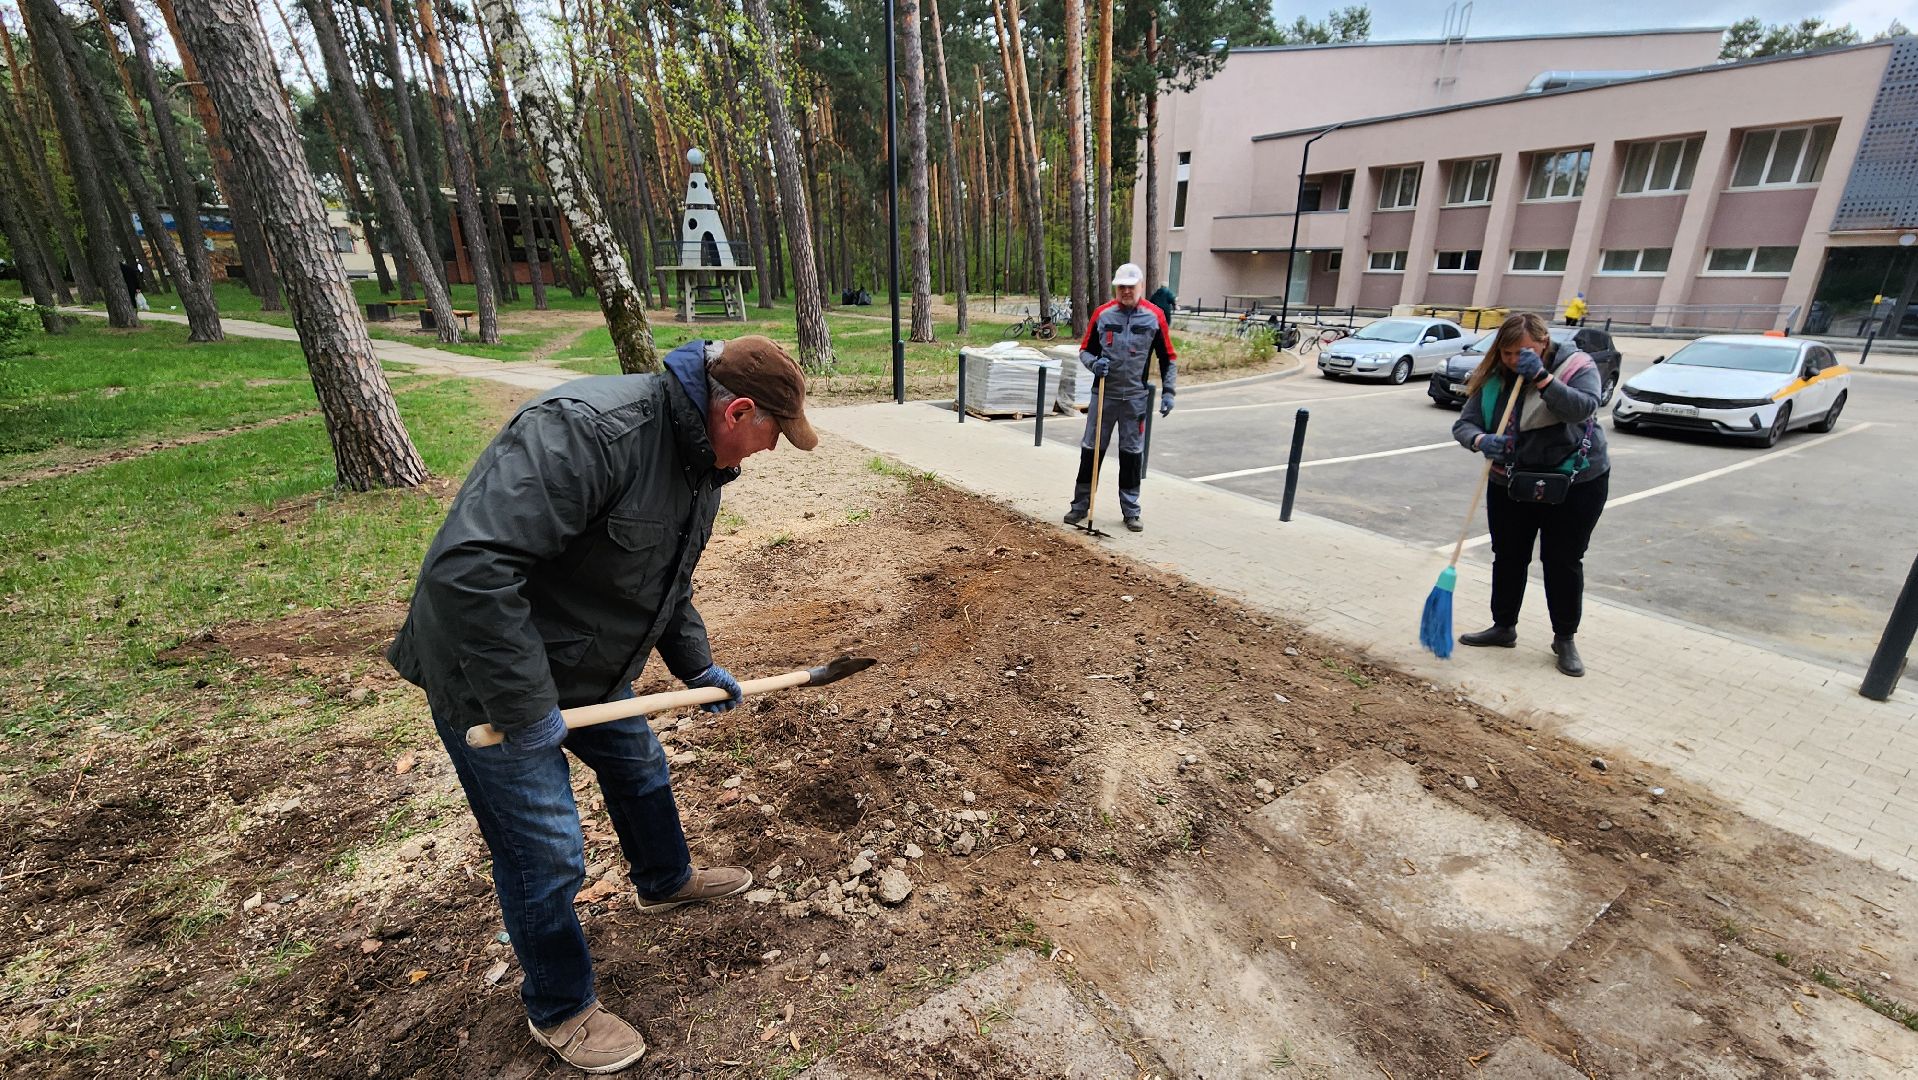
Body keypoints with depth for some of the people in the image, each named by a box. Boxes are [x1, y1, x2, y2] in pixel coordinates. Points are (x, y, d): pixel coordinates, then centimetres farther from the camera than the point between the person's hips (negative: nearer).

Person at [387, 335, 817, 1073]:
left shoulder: (699, 457, -1)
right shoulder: (589, 430, -33)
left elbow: (667, 580, 13)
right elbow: (467, 567, -37)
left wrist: (697, 665, 11)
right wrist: (523, 708, -31)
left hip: (590, 663, 9)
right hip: (492, 677, -9)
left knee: (639, 770, 25)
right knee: (546, 858, 4)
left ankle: (666, 881, 54)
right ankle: (559, 1010, 31)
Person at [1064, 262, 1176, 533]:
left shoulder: (1154, 316, -1)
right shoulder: (1102, 314, 1)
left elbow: (1168, 358, 4)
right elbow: (1085, 349, 9)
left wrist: (1168, 391, -2)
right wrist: (1094, 363, -13)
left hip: (1135, 397, -1)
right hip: (1104, 394, 1)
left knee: (1132, 454, 5)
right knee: (1091, 449, 4)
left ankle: (1131, 511, 16)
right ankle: (1080, 505, 16)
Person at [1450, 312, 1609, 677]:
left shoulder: (1576, 366, -10)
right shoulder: (1493, 380, -3)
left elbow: (1583, 406, -28)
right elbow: (1464, 424, -9)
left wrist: (1541, 377, -35)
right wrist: (1481, 440, -30)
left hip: (1575, 483, -3)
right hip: (1509, 484, 3)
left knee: (1563, 562, 5)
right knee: (1508, 558, 11)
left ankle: (1565, 639, 19)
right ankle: (1503, 627, 27)